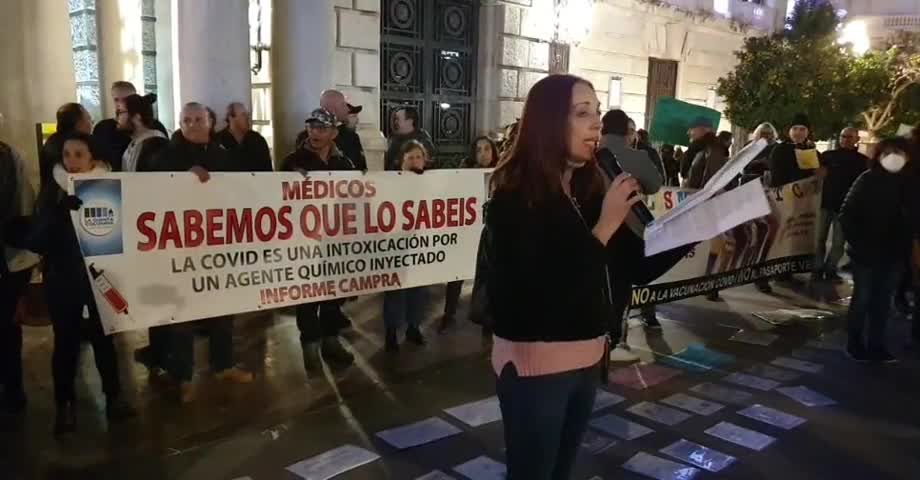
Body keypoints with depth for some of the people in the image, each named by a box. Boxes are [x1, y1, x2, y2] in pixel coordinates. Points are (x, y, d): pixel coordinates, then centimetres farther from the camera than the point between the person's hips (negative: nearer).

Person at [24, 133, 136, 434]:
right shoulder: (53, 194, -1)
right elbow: (37, 241, -9)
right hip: (63, 279, 1)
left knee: (103, 337, 10)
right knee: (65, 341, 7)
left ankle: (113, 396, 24)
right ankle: (65, 403, 21)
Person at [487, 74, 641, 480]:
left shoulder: (589, 186, 3)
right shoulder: (517, 195, -16)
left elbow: (625, 269, 4)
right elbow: (546, 290, -24)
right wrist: (604, 226, -21)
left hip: (587, 356, 7)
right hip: (535, 361, -6)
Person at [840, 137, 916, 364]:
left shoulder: (910, 182, 2)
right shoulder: (867, 180, -7)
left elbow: (912, 217, 3)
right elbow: (847, 214, -8)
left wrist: (905, 245, -11)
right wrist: (856, 242, -13)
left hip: (894, 254, 3)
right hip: (866, 253, -3)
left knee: (883, 300, 11)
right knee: (863, 299, 6)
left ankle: (876, 345, 21)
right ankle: (855, 345, 18)